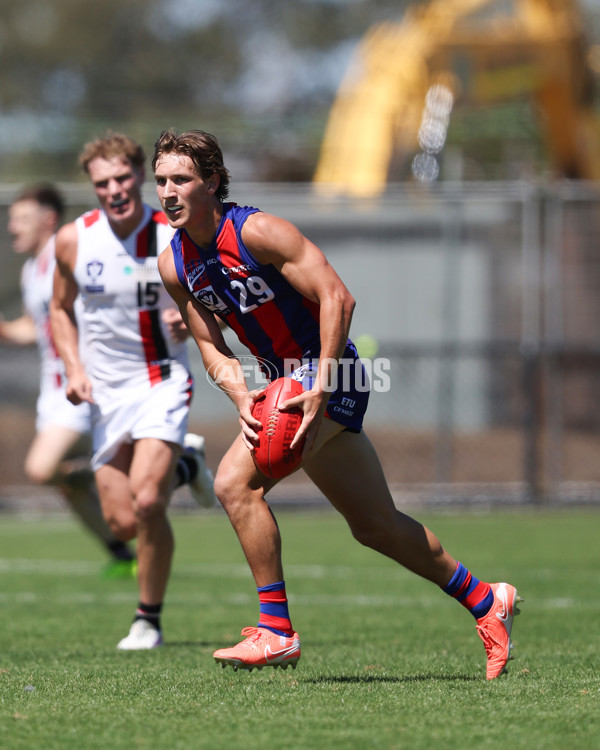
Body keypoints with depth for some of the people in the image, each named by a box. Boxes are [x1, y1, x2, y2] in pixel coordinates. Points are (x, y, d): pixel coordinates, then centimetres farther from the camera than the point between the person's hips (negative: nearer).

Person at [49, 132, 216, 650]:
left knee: (146, 502, -21)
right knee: (122, 523, 1)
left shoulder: (177, 237, -11)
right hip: (105, 392, 3)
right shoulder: (73, 240, -5)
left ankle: (149, 621, -1)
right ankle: (184, 465, 34)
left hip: (163, 381, -3)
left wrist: (191, 321, -21)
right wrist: (74, 368, -4)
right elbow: (61, 310, 11)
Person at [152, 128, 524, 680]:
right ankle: (485, 602, 30)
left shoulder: (256, 231, -18)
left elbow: (336, 297, -20)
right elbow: (212, 347, 7)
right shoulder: (174, 265, 3)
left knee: (235, 483, -23)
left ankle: (276, 630, -16)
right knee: (375, 524, 14)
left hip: (328, 371, -8)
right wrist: (242, 400, -13)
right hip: (288, 380, 8)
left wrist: (320, 391, -25)